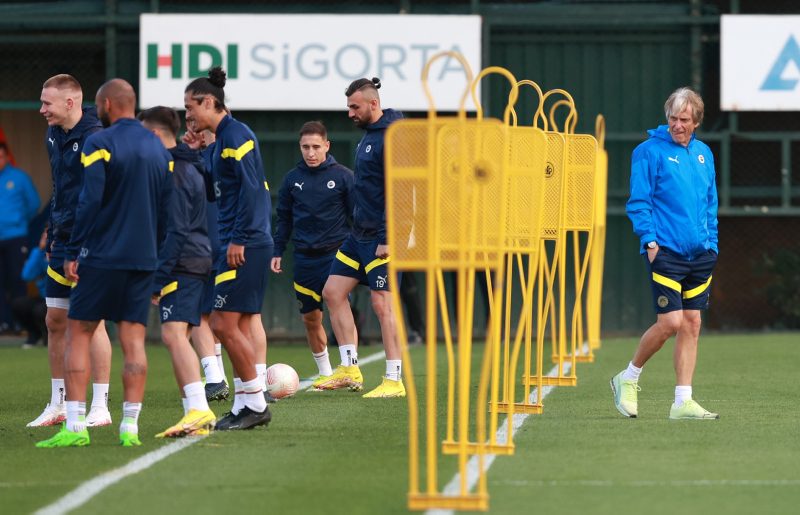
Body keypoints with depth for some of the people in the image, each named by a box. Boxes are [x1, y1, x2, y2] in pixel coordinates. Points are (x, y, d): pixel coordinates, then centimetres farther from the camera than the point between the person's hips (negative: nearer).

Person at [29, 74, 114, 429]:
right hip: (63, 242, 8)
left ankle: (100, 407, 1)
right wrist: (53, 236, 19)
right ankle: (59, 404, 19)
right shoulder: (54, 137, 11)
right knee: (55, 320, 10)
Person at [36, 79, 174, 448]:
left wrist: (73, 252, -9)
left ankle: (75, 427, -7)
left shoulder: (100, 143, -8)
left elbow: (90, 201, -14)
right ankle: (130, 428, -2)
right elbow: (166, 209, 14)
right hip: (144, 259, 5)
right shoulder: (159, 148, 12)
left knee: (78, 334, 0)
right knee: (133, 340, 4)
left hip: (102, 256, -5)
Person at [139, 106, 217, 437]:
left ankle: (199, 411, -31)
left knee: (173, 334, -19)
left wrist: (158, 280, -17)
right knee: (178, 337, 12)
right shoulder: (191, 168, 19)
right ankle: (195, 416, 10)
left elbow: (175, 232, -17)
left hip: (181, 264, -10)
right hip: (198, 260, 10)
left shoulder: (170, 173, -12)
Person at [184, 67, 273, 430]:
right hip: (238, 244, 10)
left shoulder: (236, 135, -11)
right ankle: (246, 406, 12)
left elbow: (250, 189, -18)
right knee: (239, 328, 10)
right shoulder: (223, 139, 19)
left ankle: (255, 404, -5)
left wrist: (239, 239, -19)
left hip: (245, 246, -10)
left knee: (225, 325, -10)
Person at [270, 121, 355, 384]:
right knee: (310, 318, 6)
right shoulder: (292, 179, 8)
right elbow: (284, 219, 17)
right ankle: (325, 372, 19)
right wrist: (277, 251, 10)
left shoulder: (343, 177, 0)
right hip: (304, 258, 3)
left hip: (336, 254, -3)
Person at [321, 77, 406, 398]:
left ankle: (394, 381, -2)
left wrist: (387, 238, -22)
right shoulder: (368, 136, 15)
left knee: (382, 305, -8)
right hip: (359, 236, 10)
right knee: (333, 293, 7)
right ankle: (350, 370, 11)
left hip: (381, 238, -10)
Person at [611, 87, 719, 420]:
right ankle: (628, 379, 10)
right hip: (665, 252, -6)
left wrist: (712, 244, 13)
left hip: (699, 254, 6)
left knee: (691, 324, 3)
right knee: (670, 322, -12)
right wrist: (649, 239, -14)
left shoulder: (703, 154, 14)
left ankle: (683, 402, 5)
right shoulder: (650, 152, -4)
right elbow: (638, 202, -5)